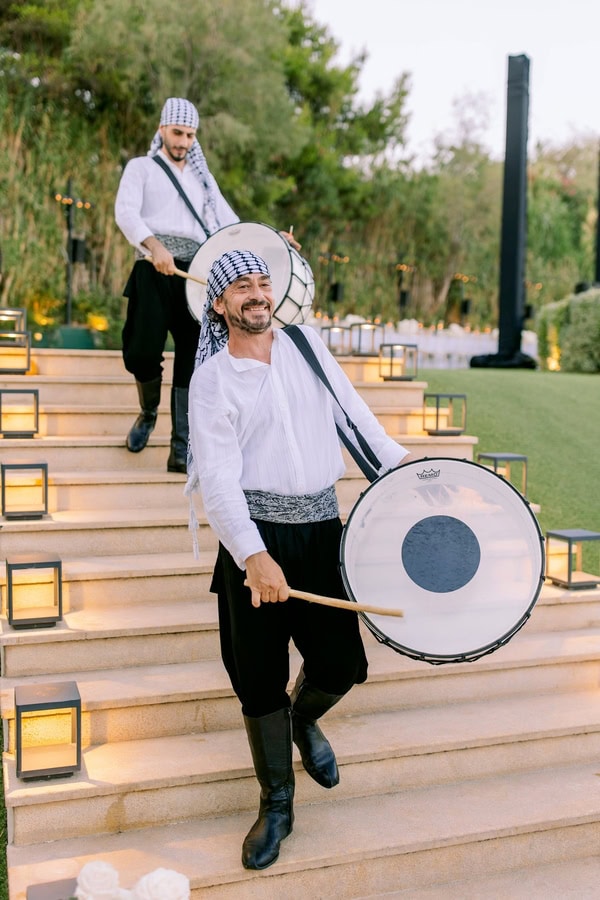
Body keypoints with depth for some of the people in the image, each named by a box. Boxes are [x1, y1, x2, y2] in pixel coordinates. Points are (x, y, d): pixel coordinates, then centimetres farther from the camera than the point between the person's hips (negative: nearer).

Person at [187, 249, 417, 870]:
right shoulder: (212, 380, -4)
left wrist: (398, 461, 12)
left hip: (321, 528, 3)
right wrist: (254, 556, -26)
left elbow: (349, 407, 17)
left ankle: (304, 718, 38)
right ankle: (276, 804, 25)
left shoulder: (304, 343, 8)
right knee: (259, 677, 4)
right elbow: (218, 478, -14)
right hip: (254, 539, -3)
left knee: (340, 665, 1)